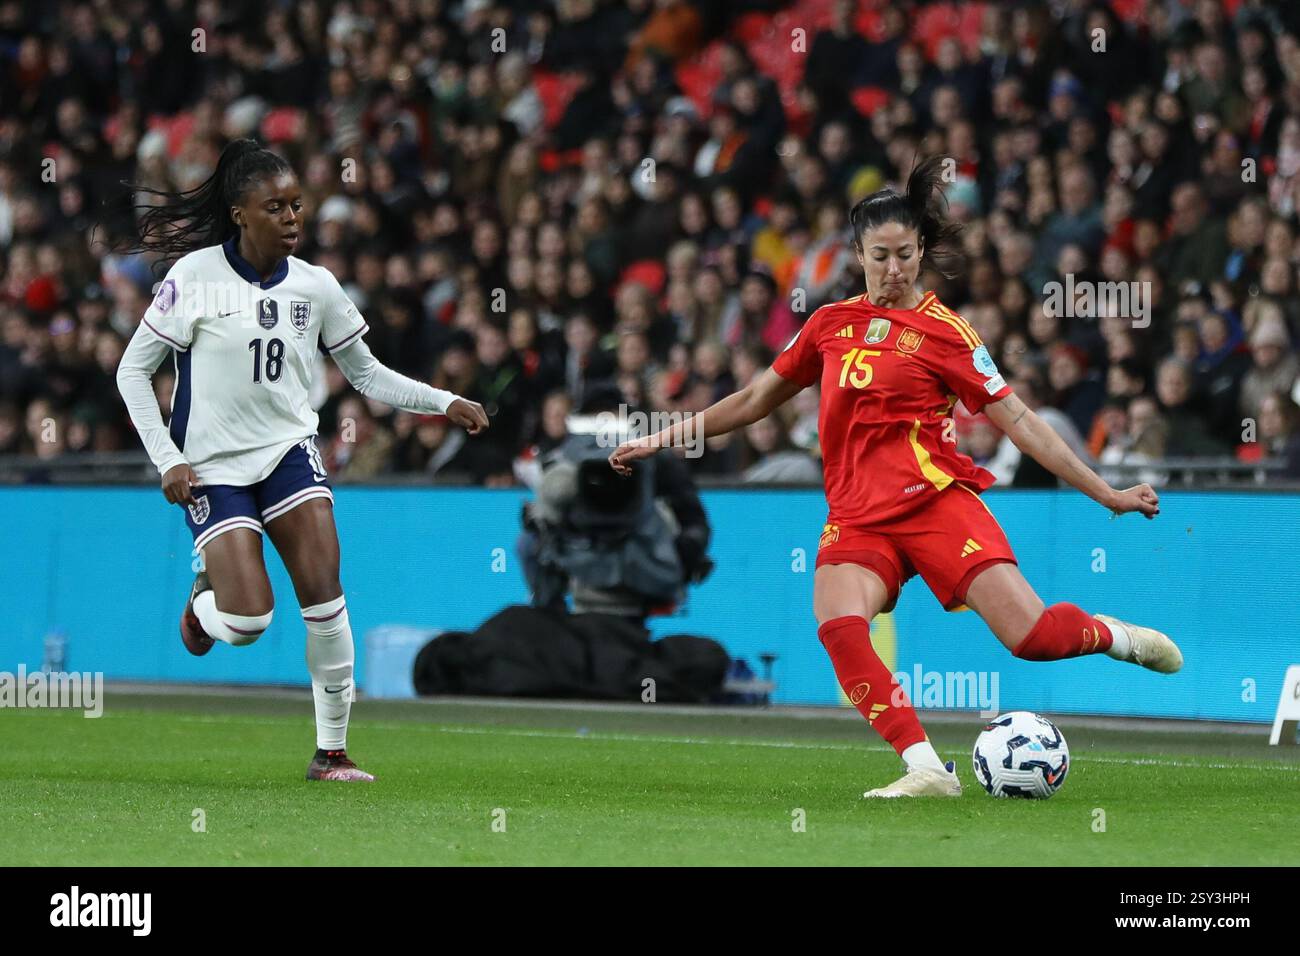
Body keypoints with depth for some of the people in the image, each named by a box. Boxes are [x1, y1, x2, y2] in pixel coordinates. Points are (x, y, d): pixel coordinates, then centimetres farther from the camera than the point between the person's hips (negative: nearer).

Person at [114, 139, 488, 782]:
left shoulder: (316, 287, 2)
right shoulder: (196, 277, -9)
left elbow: (366, 374, 14)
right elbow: (132, 371, -4)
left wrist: (445, 403, 1)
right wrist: (167, 461, -10)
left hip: (290, 451, 3)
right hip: (213, 466, -3)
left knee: (324, 598, -14)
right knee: (247, 622, -14)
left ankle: (331, 751, -3)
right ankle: (204, 600, 24)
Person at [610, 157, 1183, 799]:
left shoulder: (943, 332, 3)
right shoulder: (832, 323, 14)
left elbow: (1019, 421, 4)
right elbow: (756, 400, 25)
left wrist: (1107, 495, 1)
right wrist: (660, 440, 26)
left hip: (935, 500, -3)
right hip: (856, 517, 3)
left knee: (1033, 637, -16)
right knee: (838, 627, -29)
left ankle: (1116, 637, 18)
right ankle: (927, 771, -28)